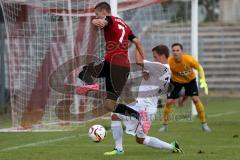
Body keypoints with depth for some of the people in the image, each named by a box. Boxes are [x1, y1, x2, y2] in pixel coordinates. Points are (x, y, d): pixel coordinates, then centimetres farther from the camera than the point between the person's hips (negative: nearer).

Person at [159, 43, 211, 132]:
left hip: (190, 80, 0)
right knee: (169, 102, -8)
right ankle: (165, 125, 10)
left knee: (196, 99, -14)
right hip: (176, 81, 1)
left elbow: (199, 68, -12)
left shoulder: (189, 59, -30)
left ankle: (204, 124, -1)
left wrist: (203, 80, -21)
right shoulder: (169, 62, -30)